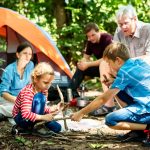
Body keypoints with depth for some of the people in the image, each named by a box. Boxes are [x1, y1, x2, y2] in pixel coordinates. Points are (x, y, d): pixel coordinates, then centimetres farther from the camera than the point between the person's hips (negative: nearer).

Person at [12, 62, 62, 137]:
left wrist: (51, 110, -11)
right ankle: (32, 128, -21)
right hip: (21, 118, -8)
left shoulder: (44, 90, -2)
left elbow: (42, 107, 9)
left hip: (31, 116, 8)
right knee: (39, 97, -31)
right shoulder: (28, 92, -29)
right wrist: (43, 117, -39)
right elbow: (26, 114, -38)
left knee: (57, 127, -1)